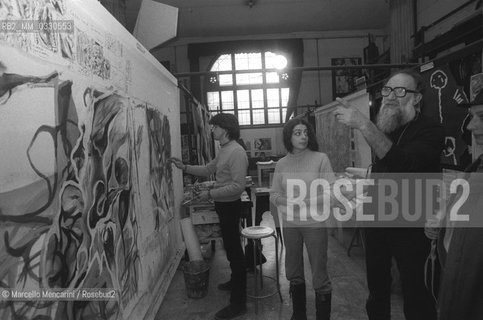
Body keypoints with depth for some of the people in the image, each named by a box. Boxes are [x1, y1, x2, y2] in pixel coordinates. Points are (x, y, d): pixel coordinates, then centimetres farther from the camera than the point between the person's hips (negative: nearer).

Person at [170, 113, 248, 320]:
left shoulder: (236, 152, -22)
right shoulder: (224, 150, 10)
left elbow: (238, 186, -27)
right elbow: (208, 169, 18)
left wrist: (210, 194, -24)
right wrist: (185, 167, 9)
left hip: (230, 206, -10)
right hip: (223, 206, 10)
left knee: (234, 250, -3)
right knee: (231, 248, 23)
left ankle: (238, 303, 8)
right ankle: (236, 282, 43)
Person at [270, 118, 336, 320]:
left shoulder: (320, 159, -6)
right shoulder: (282, 164, 2)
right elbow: (273, 195, 6)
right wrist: (287, 201, -13)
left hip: (314, 224, -3)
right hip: (290, 224, 3)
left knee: (319, 275, 4)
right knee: (293, 273, 16)